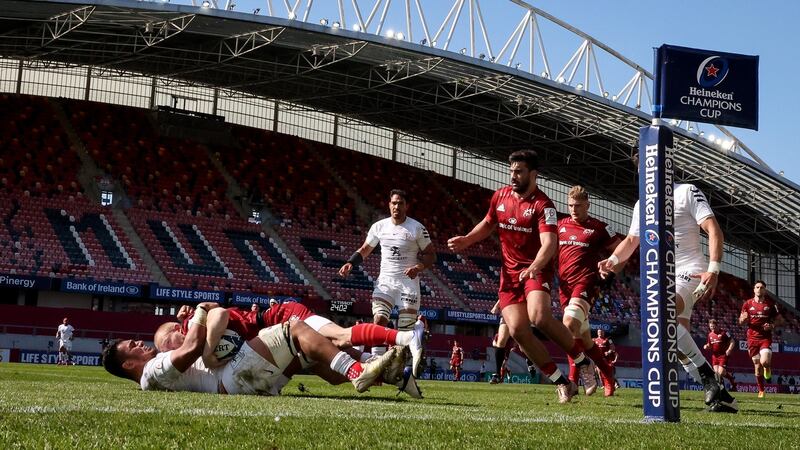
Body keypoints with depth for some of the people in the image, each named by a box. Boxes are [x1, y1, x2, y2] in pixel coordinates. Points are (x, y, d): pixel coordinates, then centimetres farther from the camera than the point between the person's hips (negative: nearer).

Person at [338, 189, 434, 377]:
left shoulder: (417, 228, -5)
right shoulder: (379, 226, 4)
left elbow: (431, 255, 1)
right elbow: (364, 250, 15)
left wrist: (419, 266, -19)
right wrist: (350, 263, -3)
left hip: (408, 281, -2)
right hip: (385, 280, 2)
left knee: (406, 329, -6)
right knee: (379, 320, -14)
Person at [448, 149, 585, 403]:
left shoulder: (542, 205, -13)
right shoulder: (500, 196, 6)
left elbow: (549, 244, -26)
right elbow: (488, 225, 24)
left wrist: (534, 268, -43)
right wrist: (466, 240, 7)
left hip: (537, 270, -5)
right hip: (509, 272, 6)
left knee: (539, 317, -30)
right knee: (517, 330, -10)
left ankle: (582, 361, -5)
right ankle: (562, 383, 3)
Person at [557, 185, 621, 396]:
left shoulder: (599, 228, 4)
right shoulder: (560, 226, 14)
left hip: (585, 283, -5)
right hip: (565, 284, 5)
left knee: (570, 324, -27)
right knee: (584, 338, 10)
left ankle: (575, 376, -21)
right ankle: (607, 373, 27)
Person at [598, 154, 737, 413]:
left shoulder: (687, 192, -2)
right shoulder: (641, 204, 18)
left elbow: (714, 230, -9)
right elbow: (631, 240, 28)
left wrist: (713, 270, -20)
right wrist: (613, 260, 7)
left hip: (688, 272, -8)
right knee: (680, 343, -2)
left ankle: (707, 377, -27)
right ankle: (717, 395, 4)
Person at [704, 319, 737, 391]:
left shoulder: (723, 333, -6)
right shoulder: (710, 335, 12)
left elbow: (732, 342, -4)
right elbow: (709, 346, 24)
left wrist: (729, 349, -20)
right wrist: (706, 346, 1)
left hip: (723, 355, -6)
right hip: (715, 355, 6)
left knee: (721, 373, -13)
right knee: (716, 372, -2)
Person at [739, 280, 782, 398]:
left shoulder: (771, 304, 1)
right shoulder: (747, 304, 3)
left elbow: (778, 319, 9)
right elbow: (741, 322, 9)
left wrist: (772, 326, -12)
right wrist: (744, 319, -15)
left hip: (766, 337, -1)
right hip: (752, 338, 2)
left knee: (764, 362, -22)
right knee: (757, 366, 4)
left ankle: (768, 367, 16)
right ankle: (761, 390, 18)